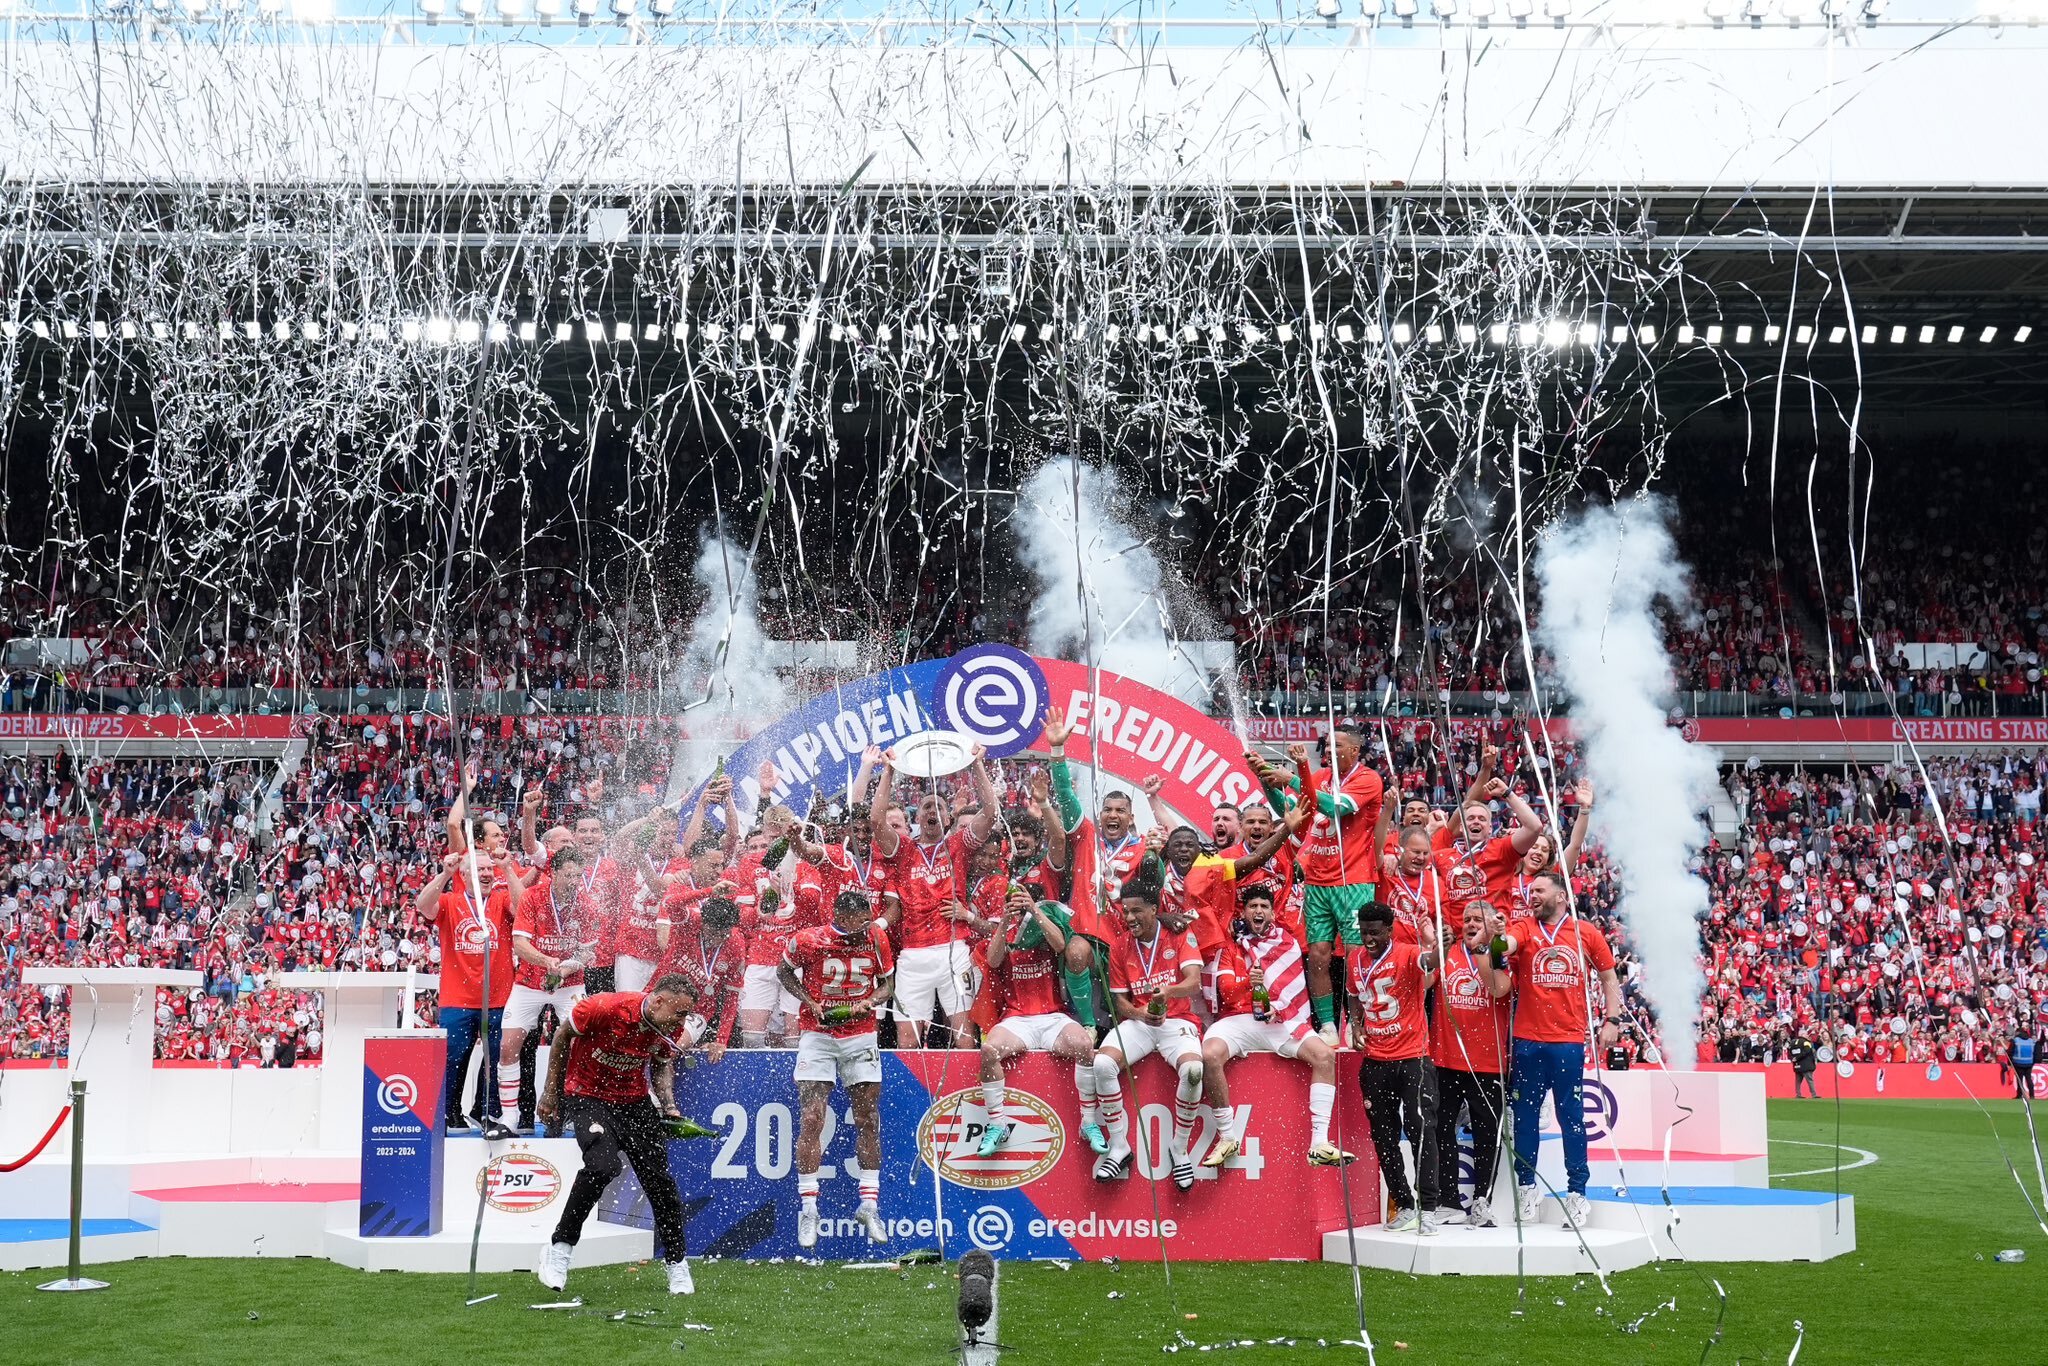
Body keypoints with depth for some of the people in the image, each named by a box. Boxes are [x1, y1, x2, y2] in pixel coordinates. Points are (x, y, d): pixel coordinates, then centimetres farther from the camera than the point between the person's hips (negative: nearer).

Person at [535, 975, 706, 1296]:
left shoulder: (673, 1029, -11)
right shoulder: (605, 1007, -27)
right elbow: (563, 1035, -9)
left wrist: (669, 1105, -7)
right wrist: (551, 1090, -2)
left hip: (635, 1100, 5)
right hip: (587, 1096, -4)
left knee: (659, 1179, -2)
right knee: (602, 1167, -28)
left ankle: (677, 1264, 18)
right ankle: (559, 1249, -10)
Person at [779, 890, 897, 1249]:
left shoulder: (877, 938, -6)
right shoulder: (807, 940, -13)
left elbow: (887, 982, 8)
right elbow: (786, 973, 6)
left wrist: (869, 1002, -13)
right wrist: (809, 1002, -9)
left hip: (860, 1035, 2)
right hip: (817, 1034, -2)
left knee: (868, 1120, 3)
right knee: (811, 1118, -8)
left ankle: (869, 1206, 13)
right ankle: (808, 1210, 0)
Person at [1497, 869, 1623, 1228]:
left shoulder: (1587, 934, 6)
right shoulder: (1524, 930, 5)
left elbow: (1609, 978, 14)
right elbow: (1502, 945, -16)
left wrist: (1613, 1020, 4)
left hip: (1569, 1041, -1)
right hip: (1528, 1040, 1)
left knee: (1572, 1117, 1)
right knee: (1525, 1115, 6)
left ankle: (1577, 1191, 8)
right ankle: (1526, 1186, 16)